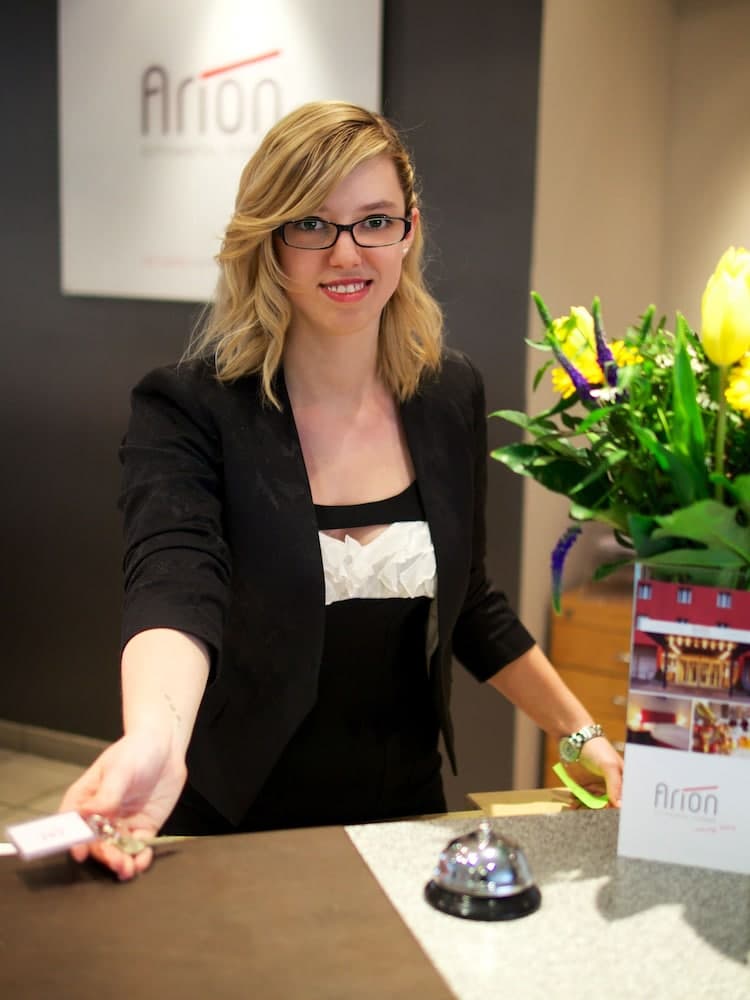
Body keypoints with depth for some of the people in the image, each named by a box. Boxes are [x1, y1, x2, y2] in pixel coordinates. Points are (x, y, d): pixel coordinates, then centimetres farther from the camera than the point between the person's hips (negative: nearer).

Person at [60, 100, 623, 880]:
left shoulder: (451, 397, -3)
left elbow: (468, 605, 7)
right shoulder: (187, 409, -18)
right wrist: (153, 740, -54)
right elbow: (175, 588, -35)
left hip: (405, 814, 4)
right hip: (233, 827, -4)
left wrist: (583, 735, 3)